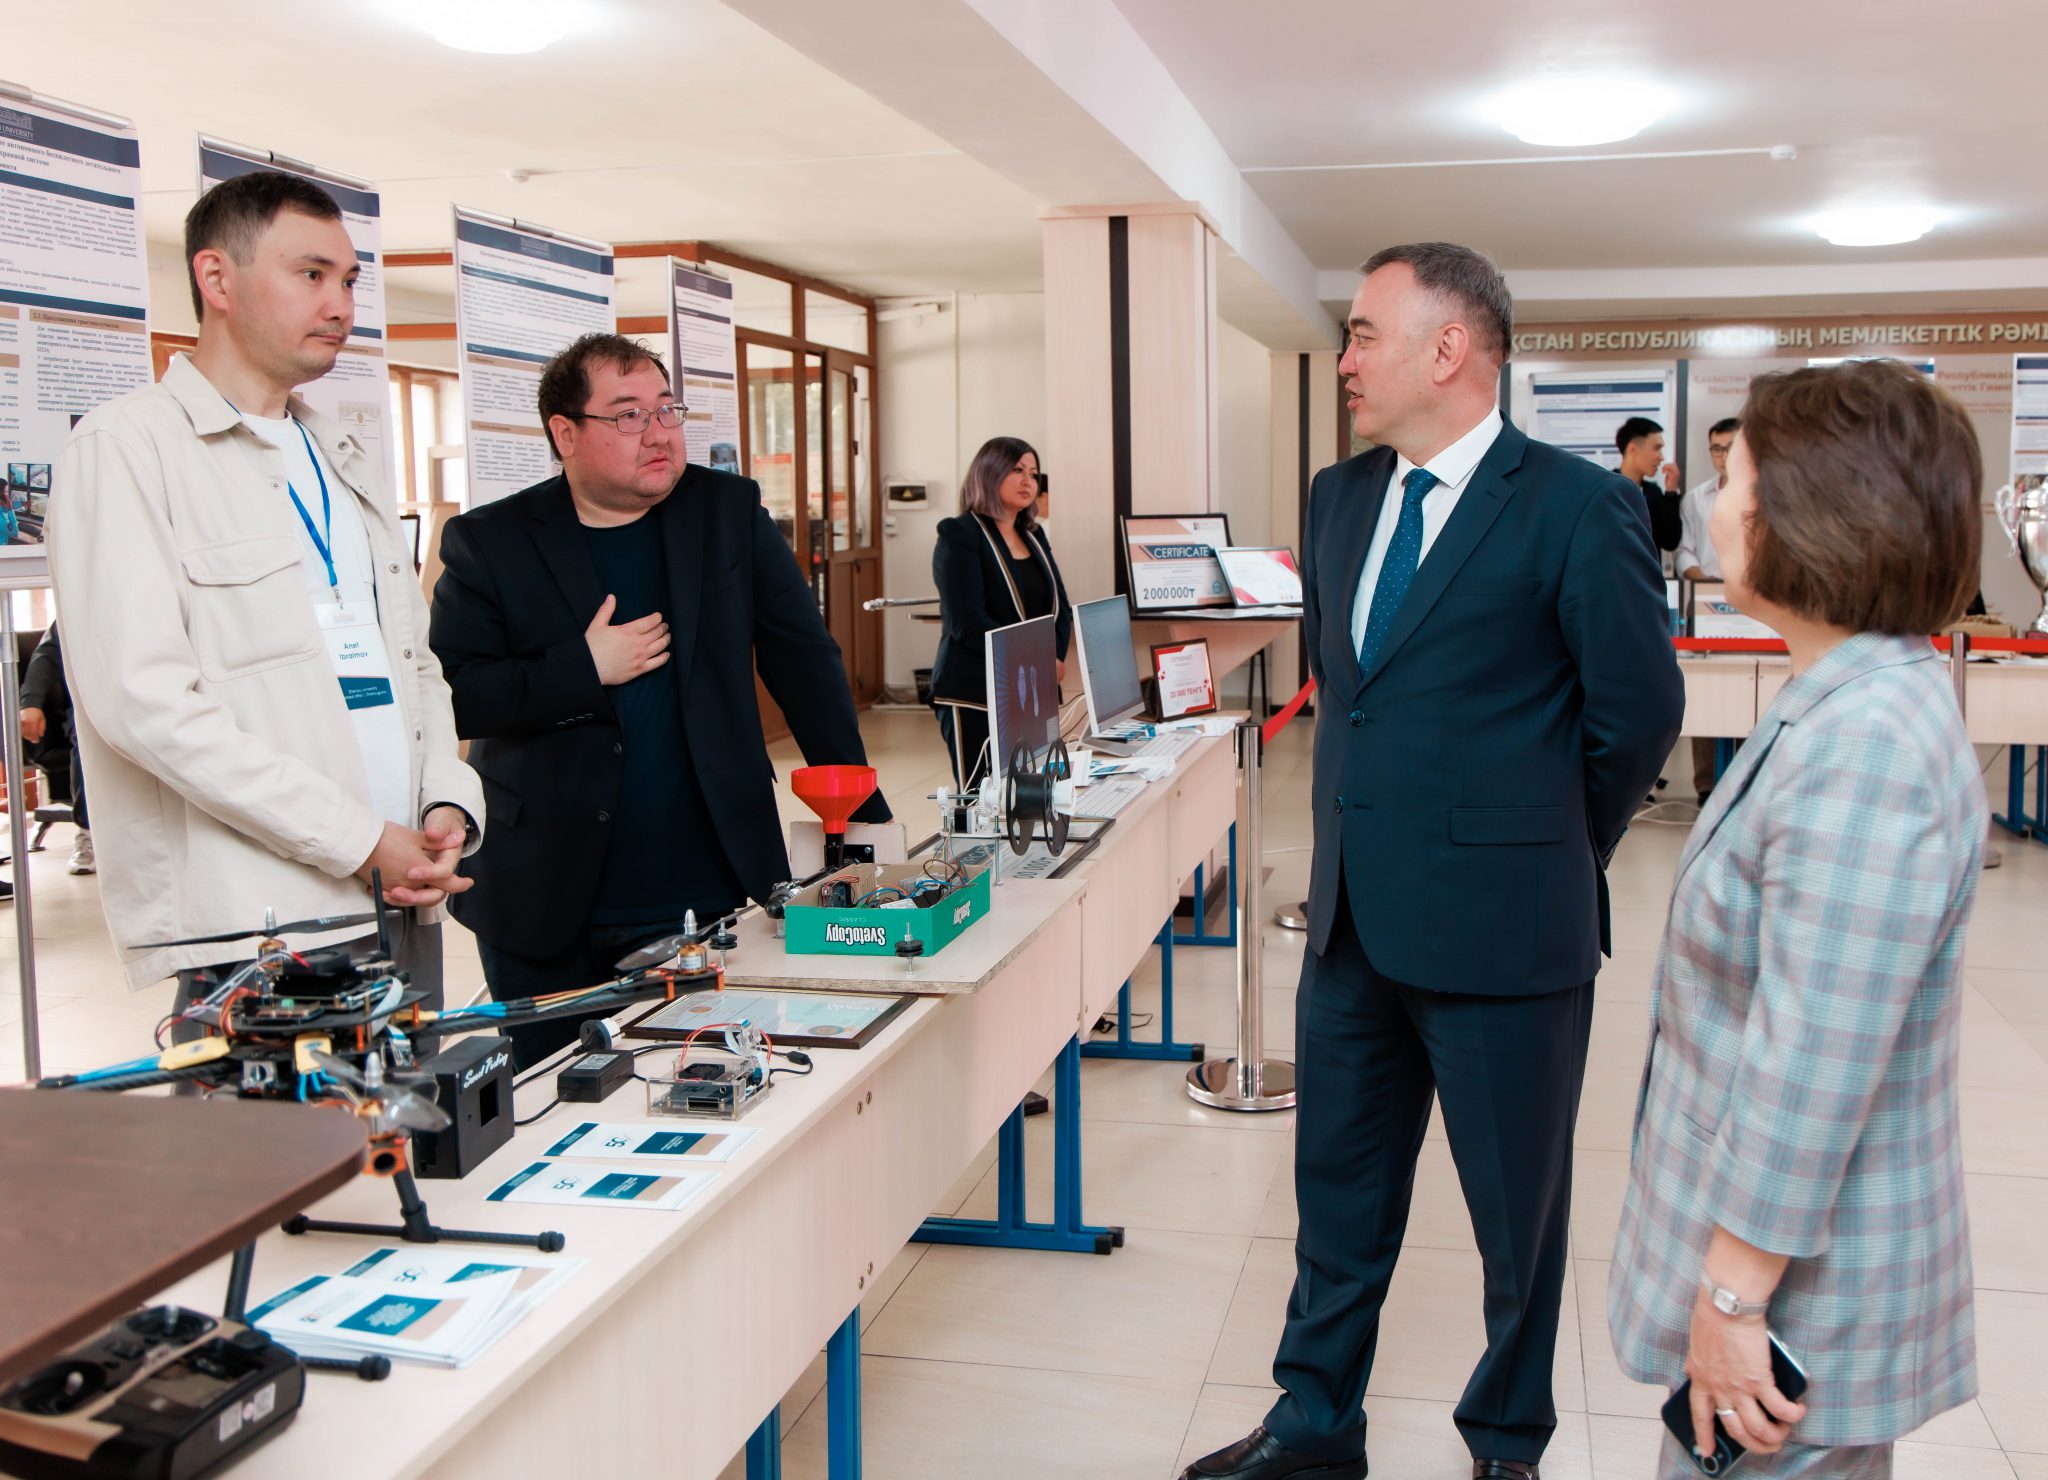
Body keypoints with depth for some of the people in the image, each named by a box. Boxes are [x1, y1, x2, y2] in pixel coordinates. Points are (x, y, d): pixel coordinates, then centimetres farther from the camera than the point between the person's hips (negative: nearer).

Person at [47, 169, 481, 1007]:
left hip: (405, 905, 7)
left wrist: (449, 805, 1)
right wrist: (362, 840, -15)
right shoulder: (127, 448, -4)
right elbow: (142, 696, -15)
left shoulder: (342, 462, 20)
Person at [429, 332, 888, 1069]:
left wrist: (864, 817, 0)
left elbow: (804, 660, 5)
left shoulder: (730, 512, 7)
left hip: (712, 896, 1)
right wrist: (584, 670, -14)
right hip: (549, 914, -1)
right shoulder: (489, 543, -1)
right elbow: (447, 697, -9)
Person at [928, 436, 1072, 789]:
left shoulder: (1034, 535, 16)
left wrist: (1054, 660, -5)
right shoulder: (960, 534, -5)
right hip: (975, 694, -6)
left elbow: (1061, 608, 14)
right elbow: (968, 622, -15)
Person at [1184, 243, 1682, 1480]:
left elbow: (1639, 713, -8)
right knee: (1339, 1191, 18)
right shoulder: (1339, 497, 7)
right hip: (1355, 914, 6)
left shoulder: (1578, 508, -13)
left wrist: (1550, 857, 2)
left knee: (1519, 1214, 13)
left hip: (1500, 926, -6)